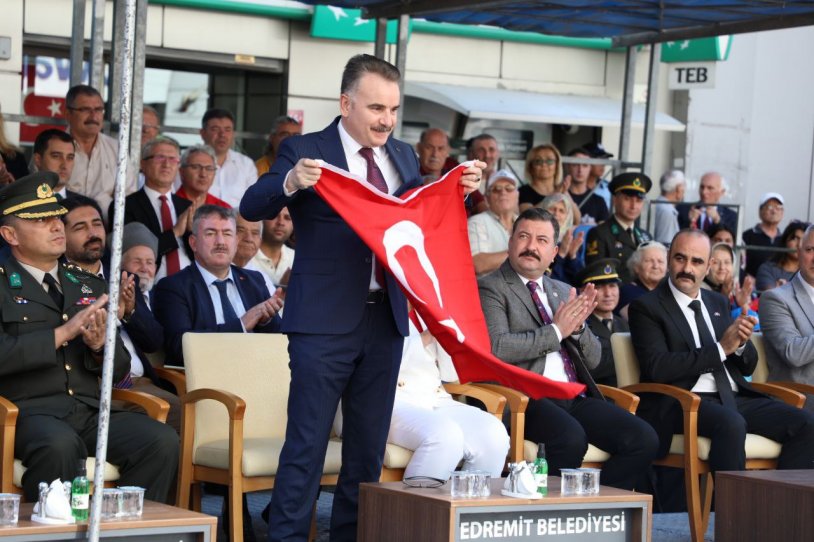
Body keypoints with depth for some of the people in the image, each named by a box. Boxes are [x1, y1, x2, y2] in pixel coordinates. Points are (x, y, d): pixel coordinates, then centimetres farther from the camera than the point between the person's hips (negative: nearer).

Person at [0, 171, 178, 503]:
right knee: (60, 445, -38)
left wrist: (99, 346, -3)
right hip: (29, 412, -5)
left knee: (162, 440, -21)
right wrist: (63, 333, -14)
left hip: (90, 412, 5)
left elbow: (119, 370, 19)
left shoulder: (88, 285, 21)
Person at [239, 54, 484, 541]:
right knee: (307, 443, -4)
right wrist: (290, 182, -31)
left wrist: (460, 190, 2)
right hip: (325, 321, -6)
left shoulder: (404, 157, 13)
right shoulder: (306, 152, -4)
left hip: (386, 318, 6)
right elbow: (252, 208, -12)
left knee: (370, 445, 11)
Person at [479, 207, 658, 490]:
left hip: (575, 397, 7)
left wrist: (577, 326, 0)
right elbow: (496, 348, -14)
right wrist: (556, 331, -8)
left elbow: (593, 359, 21)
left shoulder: (563, 292, 23)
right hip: (527, 398, -7)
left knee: (643, 440, -15)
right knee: (571, 438, -35)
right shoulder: (491, 288, 3)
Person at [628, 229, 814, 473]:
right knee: (731, 423, -37)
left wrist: (741, 343, -2)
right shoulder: (646, 307, 2)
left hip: (735, 398, 7)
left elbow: (748, 367, 22)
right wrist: (721, 349, -13)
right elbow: (657, 368, -13)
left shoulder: (718, 303, 21)